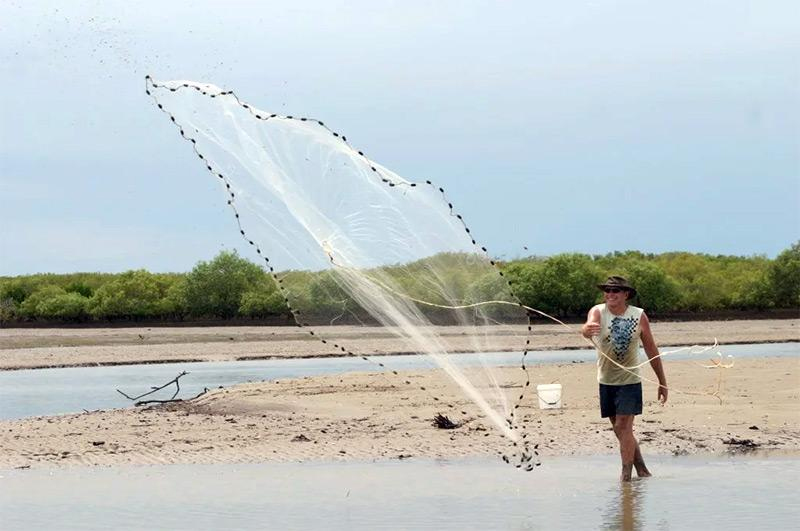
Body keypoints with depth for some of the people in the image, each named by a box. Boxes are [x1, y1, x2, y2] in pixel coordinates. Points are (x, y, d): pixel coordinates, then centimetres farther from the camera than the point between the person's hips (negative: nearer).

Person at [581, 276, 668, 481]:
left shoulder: (639, 316, -7)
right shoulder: (598, 312, -8)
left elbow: (651, 350, 1)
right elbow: (587, 328, -31)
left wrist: (662, 382, 5)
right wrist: (587, 330, -57)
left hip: (630, 381, -3)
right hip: (606, 381, 3)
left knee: (623, 427, -12)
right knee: (620, 429, 11)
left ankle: (626, 475, -7)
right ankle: (642, 470, 25)